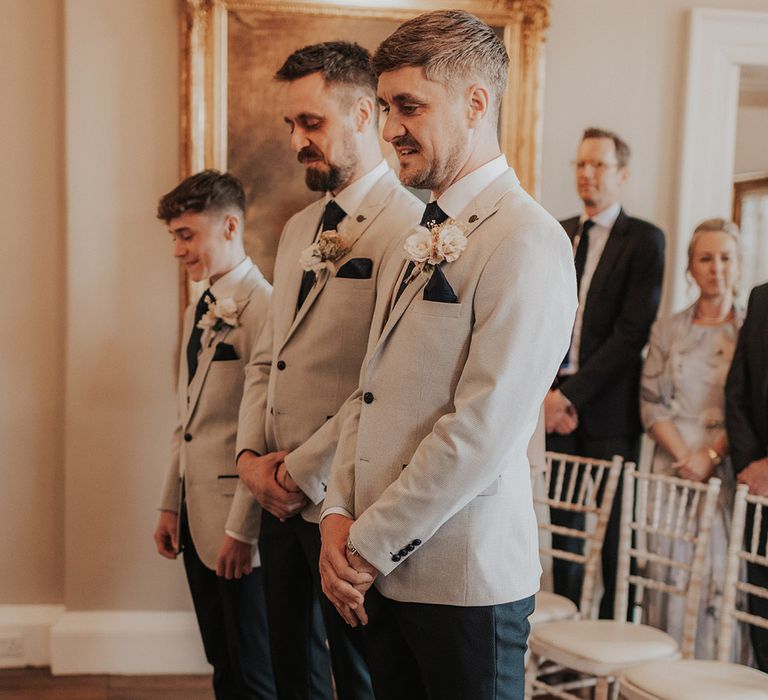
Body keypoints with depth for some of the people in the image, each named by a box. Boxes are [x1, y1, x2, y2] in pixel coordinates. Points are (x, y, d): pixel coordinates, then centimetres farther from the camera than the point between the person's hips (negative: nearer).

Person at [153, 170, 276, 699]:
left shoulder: (262, 307, -16)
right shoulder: (197, 313, 13)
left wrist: (242, 528, -19)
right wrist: (171, 505, 15)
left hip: (239, 523, -8)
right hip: (195, 517, 8)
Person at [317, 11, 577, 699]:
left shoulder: (527, 241, -15)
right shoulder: (419, 240, 13)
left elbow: (481, 431, -20)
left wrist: (368, 545, -13)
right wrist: (341, 513, 0)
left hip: (465, 582, -7)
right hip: (384, 573, 7)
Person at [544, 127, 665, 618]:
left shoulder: (644, 240, -2)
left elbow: (632, 333, -11)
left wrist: (573, 393, -15)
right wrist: (549, 391, -2)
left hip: (609, 410, -4)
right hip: (558, 402, 5)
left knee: (614, 532, 2)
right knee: (565, 528, 10)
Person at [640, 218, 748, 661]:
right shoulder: (668, 330, 9)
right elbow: (653, 403, 4)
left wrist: (710, 455, -12)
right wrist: (685, 458, -8)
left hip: (728, 471, -1)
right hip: (674, 466, 2)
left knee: (721, 578, -3)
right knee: (671, 574, 2)